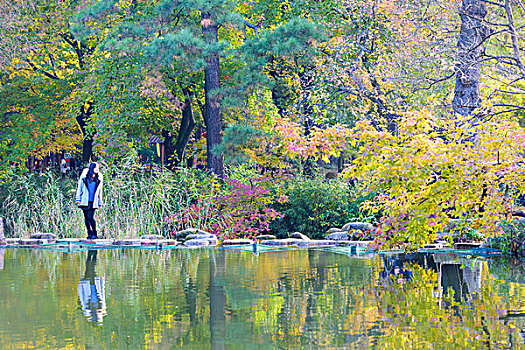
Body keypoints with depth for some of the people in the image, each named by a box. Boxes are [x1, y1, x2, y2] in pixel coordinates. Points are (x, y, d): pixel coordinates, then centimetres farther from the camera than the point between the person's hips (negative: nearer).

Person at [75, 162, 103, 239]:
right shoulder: (84, 176, 3)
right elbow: (79, 187, 7)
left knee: (90, 217, -12)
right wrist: (78, 198, 1)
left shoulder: (99, 178, 10)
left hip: (93, 202, 0)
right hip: (85, 201, 0)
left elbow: (99, 191, 15)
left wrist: (100, 203, 12)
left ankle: (94, 233, -1)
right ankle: (89, 233, 12)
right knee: (86, 217, 2)